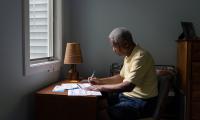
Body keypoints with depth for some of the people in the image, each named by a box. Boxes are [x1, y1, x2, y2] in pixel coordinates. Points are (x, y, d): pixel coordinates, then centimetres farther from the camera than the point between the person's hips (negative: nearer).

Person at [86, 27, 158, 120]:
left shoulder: (140, 57, -23)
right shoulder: (128, 55, 8)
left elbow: (128, 86, -29)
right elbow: (121, 77, 21)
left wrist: (101, 87, -21)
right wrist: (100, 81, 11)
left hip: (141, 102, -9)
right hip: (128, 95, 9)